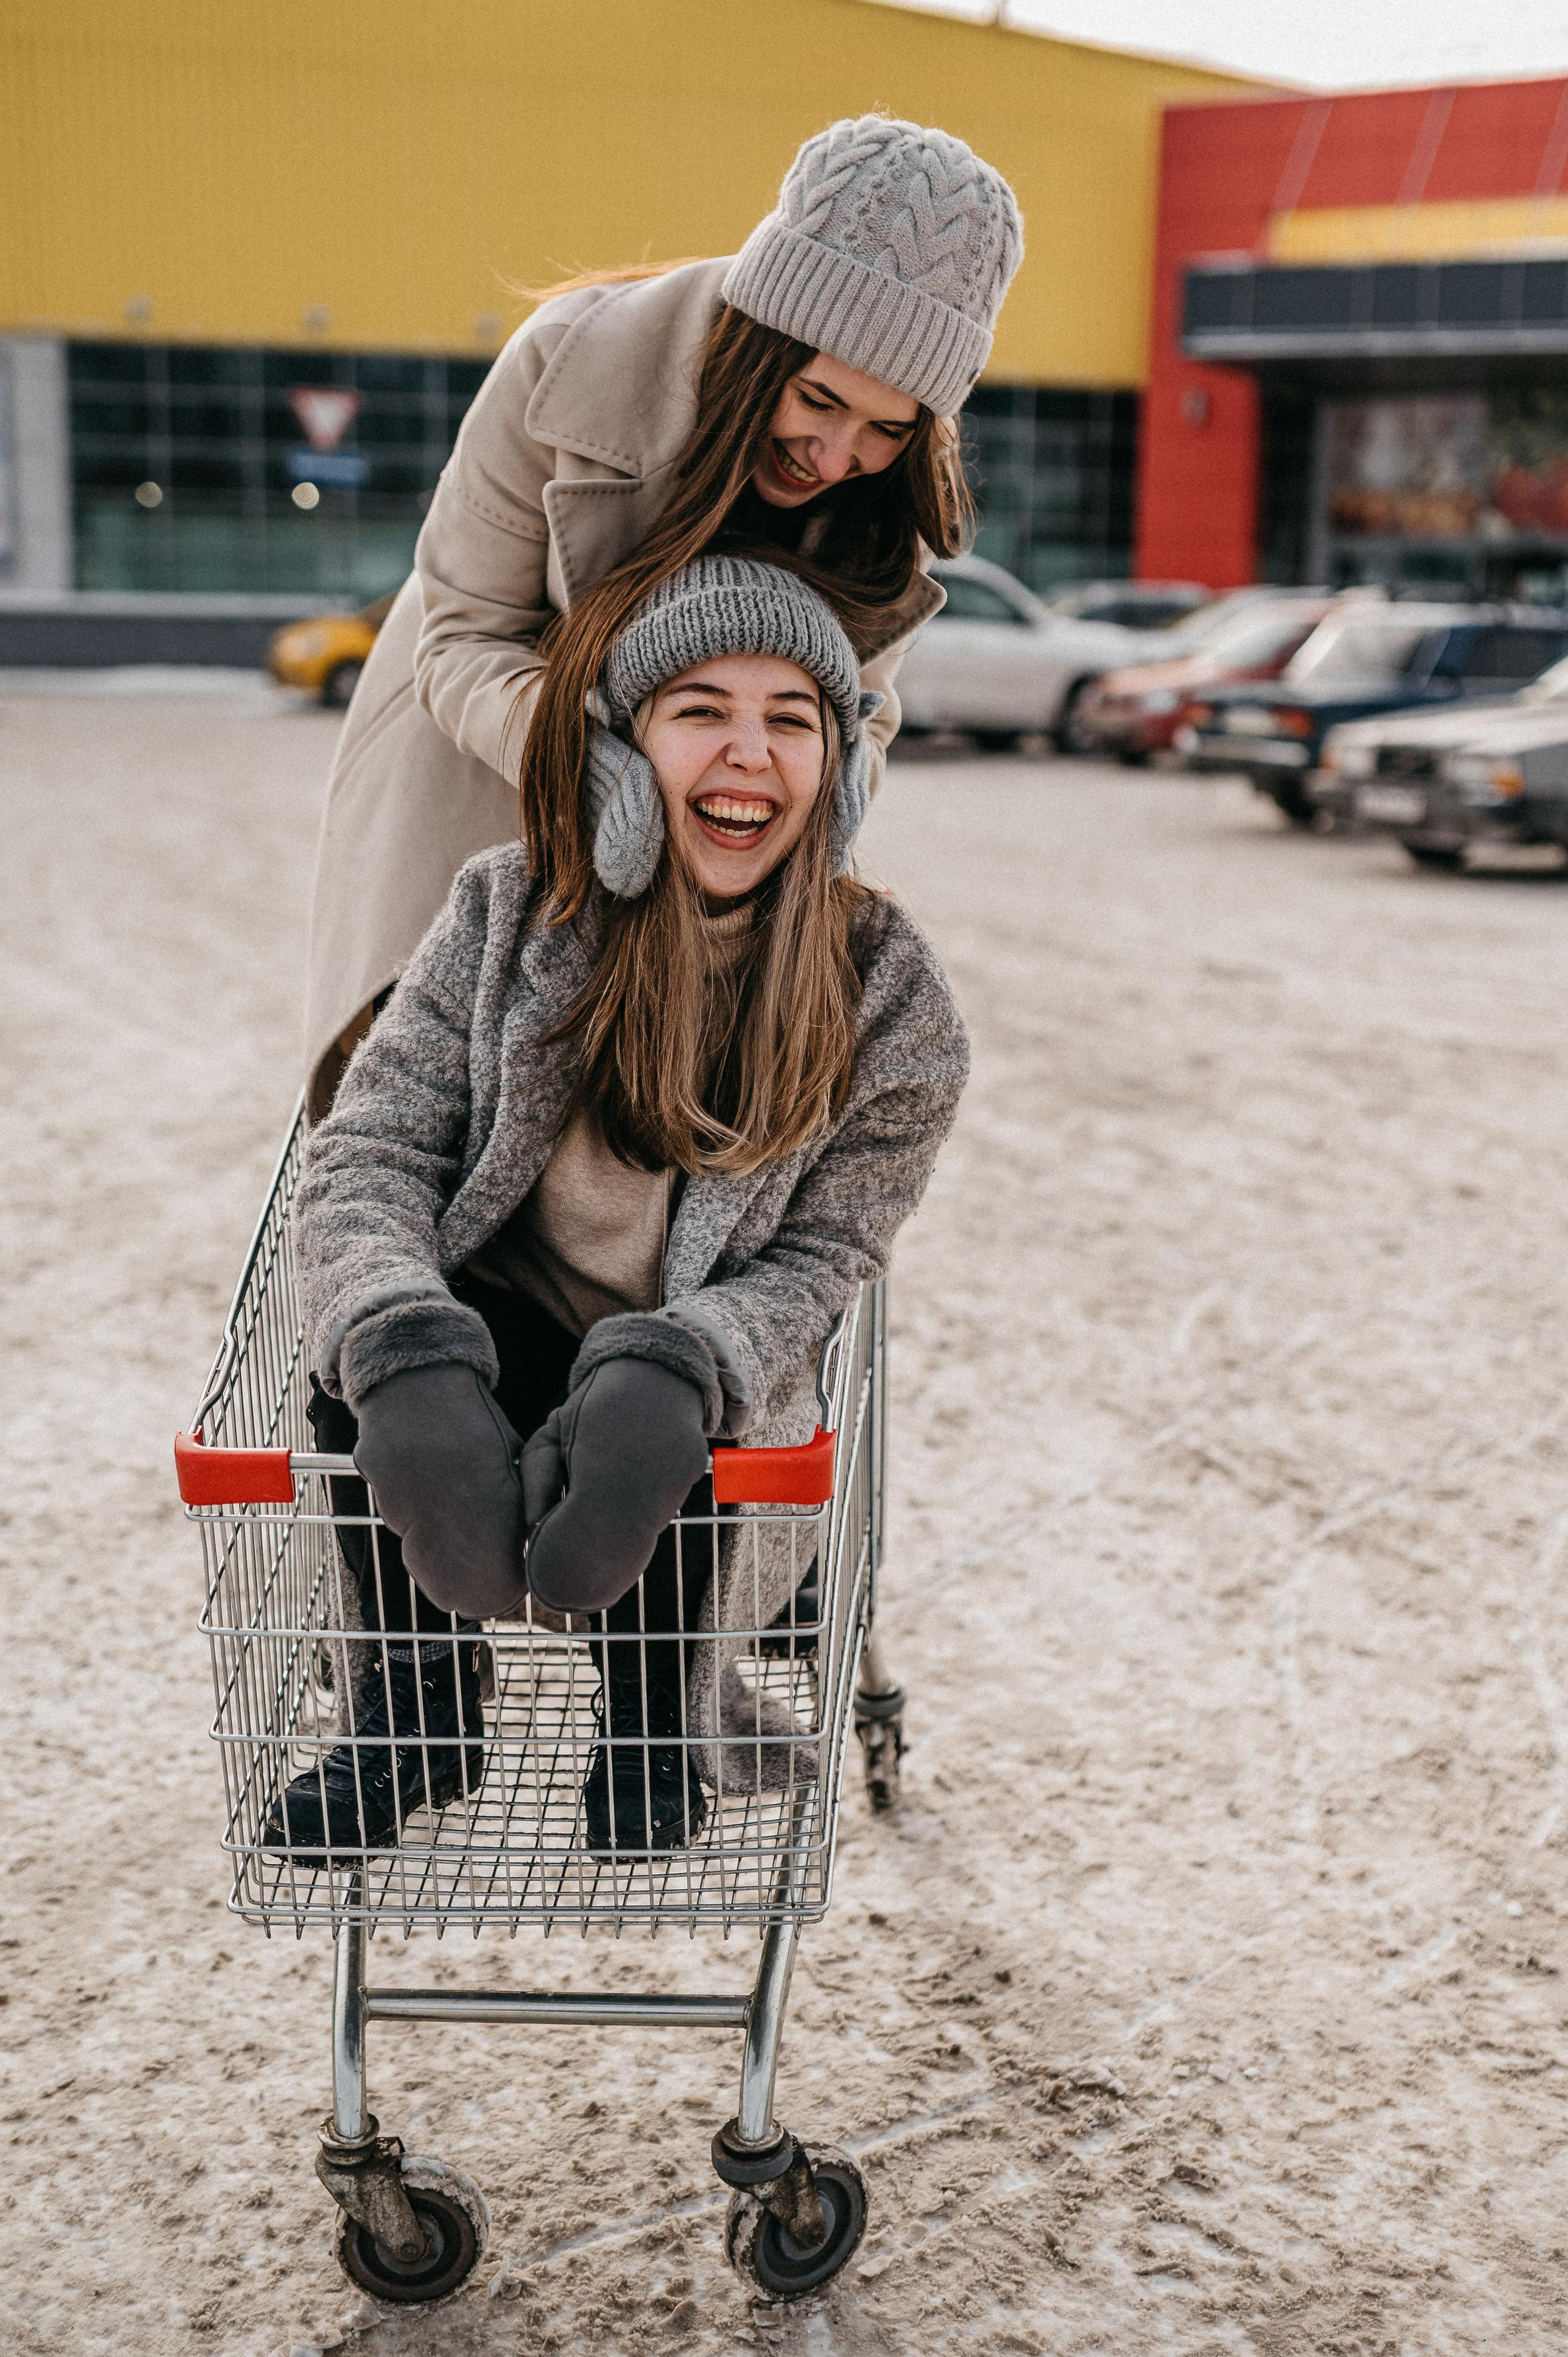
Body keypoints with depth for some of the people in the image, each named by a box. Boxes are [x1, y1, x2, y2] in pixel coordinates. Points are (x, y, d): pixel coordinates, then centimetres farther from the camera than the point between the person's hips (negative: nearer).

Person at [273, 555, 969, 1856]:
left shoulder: (888, 1006, -12)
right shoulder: (515, 911, -10)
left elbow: (814, 1262, -11)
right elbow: (370, 1150, -15)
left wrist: (668, 1372, -34)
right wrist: (408, 1356, -37)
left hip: (717, 1400, -1)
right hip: (502, 1346, 1)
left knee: (647, 1446, -33)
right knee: (368, 1338, -30)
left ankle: (661, 1726, 4)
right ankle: (421, 1712, -5)